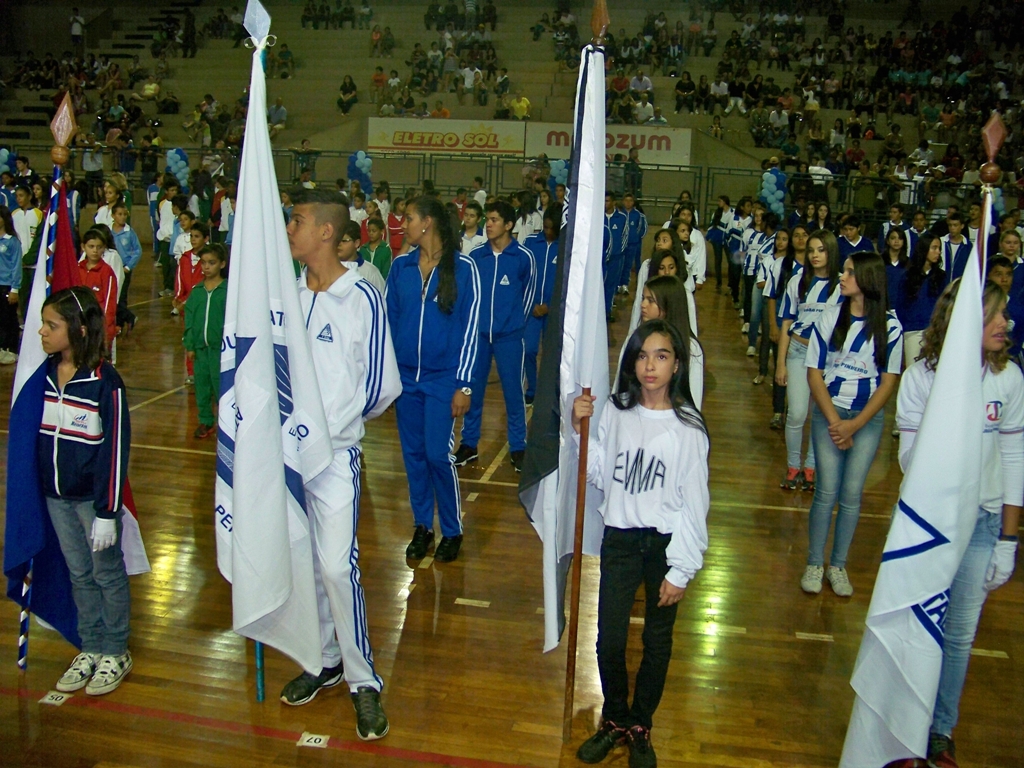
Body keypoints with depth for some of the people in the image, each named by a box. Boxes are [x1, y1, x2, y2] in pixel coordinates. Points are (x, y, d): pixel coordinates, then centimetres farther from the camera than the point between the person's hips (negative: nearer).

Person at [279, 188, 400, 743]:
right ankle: (324, 660, 33)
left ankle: (363, 680, 11)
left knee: (337, 565, -7)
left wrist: (326, 426, -8)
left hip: (334, 452, -5)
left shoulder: (362, 297, -12)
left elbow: (381, 386, -10)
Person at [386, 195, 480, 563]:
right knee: (413, 453, 10)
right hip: (405, 376, 4)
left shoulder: (463, 267, -6)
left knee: (439, 454, -3)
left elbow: (469, 327, -6)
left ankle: (452, 531, 17)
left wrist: (463, 385, -8)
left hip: (442, 378, -4)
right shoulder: (400, 266, 4)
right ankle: (422, 527, 26)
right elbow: (388, 319, 8)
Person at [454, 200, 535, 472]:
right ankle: (469, 444, 24)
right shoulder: (476, 255, 2)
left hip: (509, 335, -3)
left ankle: (518, 447, 18)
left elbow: (528, 292, 8)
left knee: (512, 391, 4)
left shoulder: (523, 256, -5)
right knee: (472, 390, 10)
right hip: (478, 333, 3)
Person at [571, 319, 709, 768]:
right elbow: (598, 476, 5)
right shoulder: (614, 412, -4)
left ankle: (640, 727, 36)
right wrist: (579, 429, -9)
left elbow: (694, 504, -7)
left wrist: (681, 570, -7)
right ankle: (614, 721, 31)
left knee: (658, 642, 14)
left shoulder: (689, 428, -11)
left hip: (666, 543, -1)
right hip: (620, 539, 2)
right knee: (609, 640, 6)